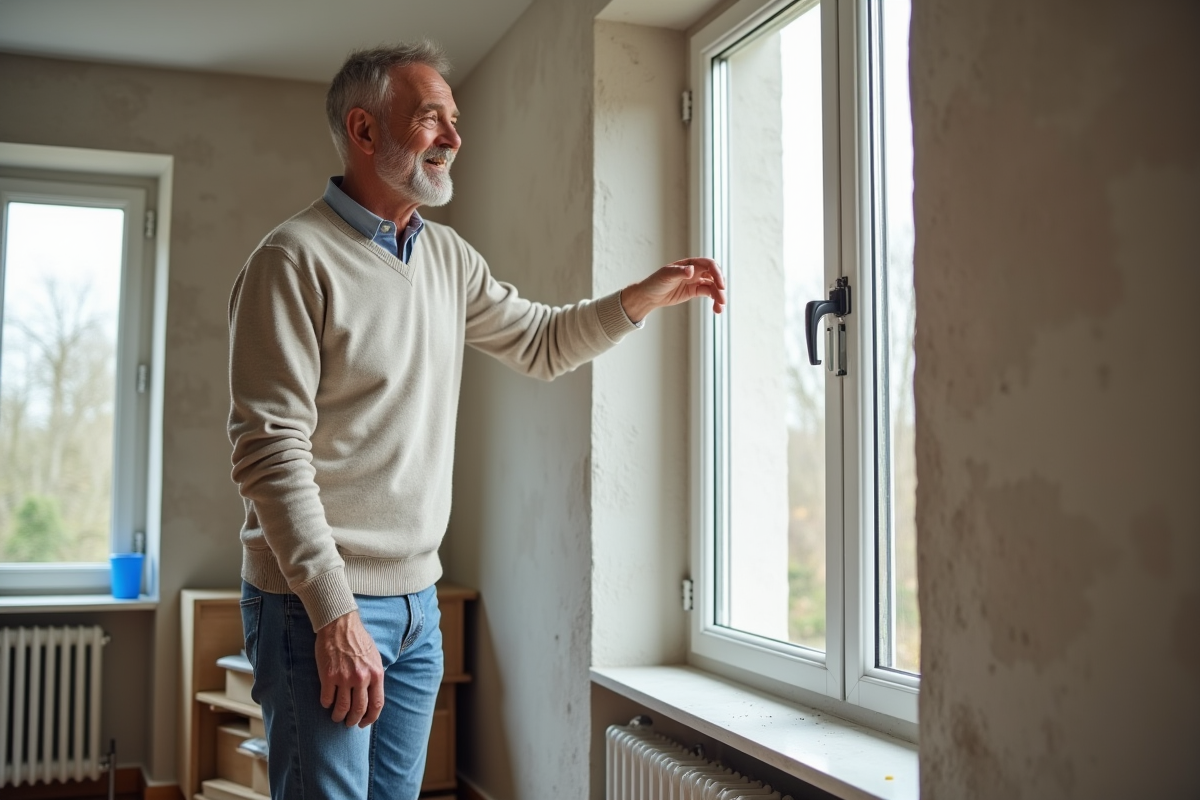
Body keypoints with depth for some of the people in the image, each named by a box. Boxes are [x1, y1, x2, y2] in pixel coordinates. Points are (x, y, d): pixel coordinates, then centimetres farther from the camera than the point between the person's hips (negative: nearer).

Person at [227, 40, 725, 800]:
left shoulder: (449, 258, 11)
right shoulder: (296, 258, -13)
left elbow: (542, 342, 23)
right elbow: (271, 451, -18)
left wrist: (649, 294, 8)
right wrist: (335, 615, -21)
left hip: (417, 600, 7)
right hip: (319, 603, -7)